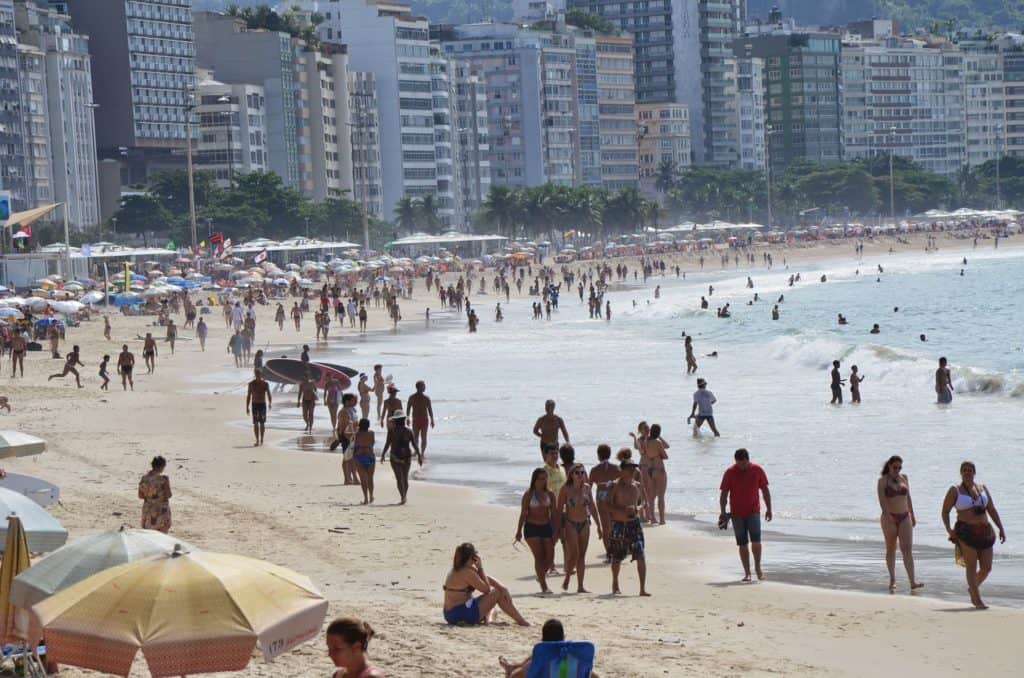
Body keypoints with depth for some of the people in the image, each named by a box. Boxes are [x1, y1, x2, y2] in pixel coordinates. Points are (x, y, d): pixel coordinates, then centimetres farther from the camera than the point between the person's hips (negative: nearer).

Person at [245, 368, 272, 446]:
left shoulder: (265, 384, -1)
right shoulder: (251, 384, 0)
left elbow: (269, 395, -4)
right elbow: (248, 396, 4)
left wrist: (270, 403, -18)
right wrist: (247, 407, 1)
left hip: (263, 404, 0)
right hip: (254, 405, 0)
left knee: (262, 423, 6)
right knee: (255, 423, -7)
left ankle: (261, 440, 19)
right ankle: (257, 441, -6)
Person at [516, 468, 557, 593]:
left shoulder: (550, 494, 7)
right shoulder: (528, 495, -2)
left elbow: (553, 514, 8)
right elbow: (523, 514, -1)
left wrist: (555, 531, 4)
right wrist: (519, 531, -3)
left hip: (546, 527, 3)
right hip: (532, 527, -3)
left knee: (550, 557, 0)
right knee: (539, 556, -7)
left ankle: (541, 575, 32)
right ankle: (544, 587, -8)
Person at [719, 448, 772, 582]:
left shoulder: (757, 470, -2)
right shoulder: (730, 473, -5)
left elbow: (765, 490, 6)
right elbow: (724, 494, -3)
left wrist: (769, 508, 5)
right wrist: (723, 512, -10)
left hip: (753, 512, 0)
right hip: (737, 514, 0)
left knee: (756, 540, -12)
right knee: (743, 544, 1)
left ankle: (757, 567, 7)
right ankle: (747, 572, 9)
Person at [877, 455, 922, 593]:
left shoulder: (904, 478, 10)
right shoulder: (883, 481, -3)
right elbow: (882, 499, -15)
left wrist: (912, 515, 18)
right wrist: (887, 514, -30)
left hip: (904, 517, 3)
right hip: (889, 518, -3)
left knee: (907, 549, -7)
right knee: (891, 549, 6)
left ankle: (912, 582, -15)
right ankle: (892, 581, 14)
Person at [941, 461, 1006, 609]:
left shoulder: (982, 488, 14)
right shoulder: (955, 490, 2)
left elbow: (992, 510, 16)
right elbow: (945, 511, 0)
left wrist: (1001, 528, 8)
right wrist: (948, 529, -15)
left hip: (984, 532, 5)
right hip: (966, 532, -5)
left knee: (986, 568, 4)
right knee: (971, 566, -7)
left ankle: (972, 588, 31)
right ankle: (977, 599, -3)